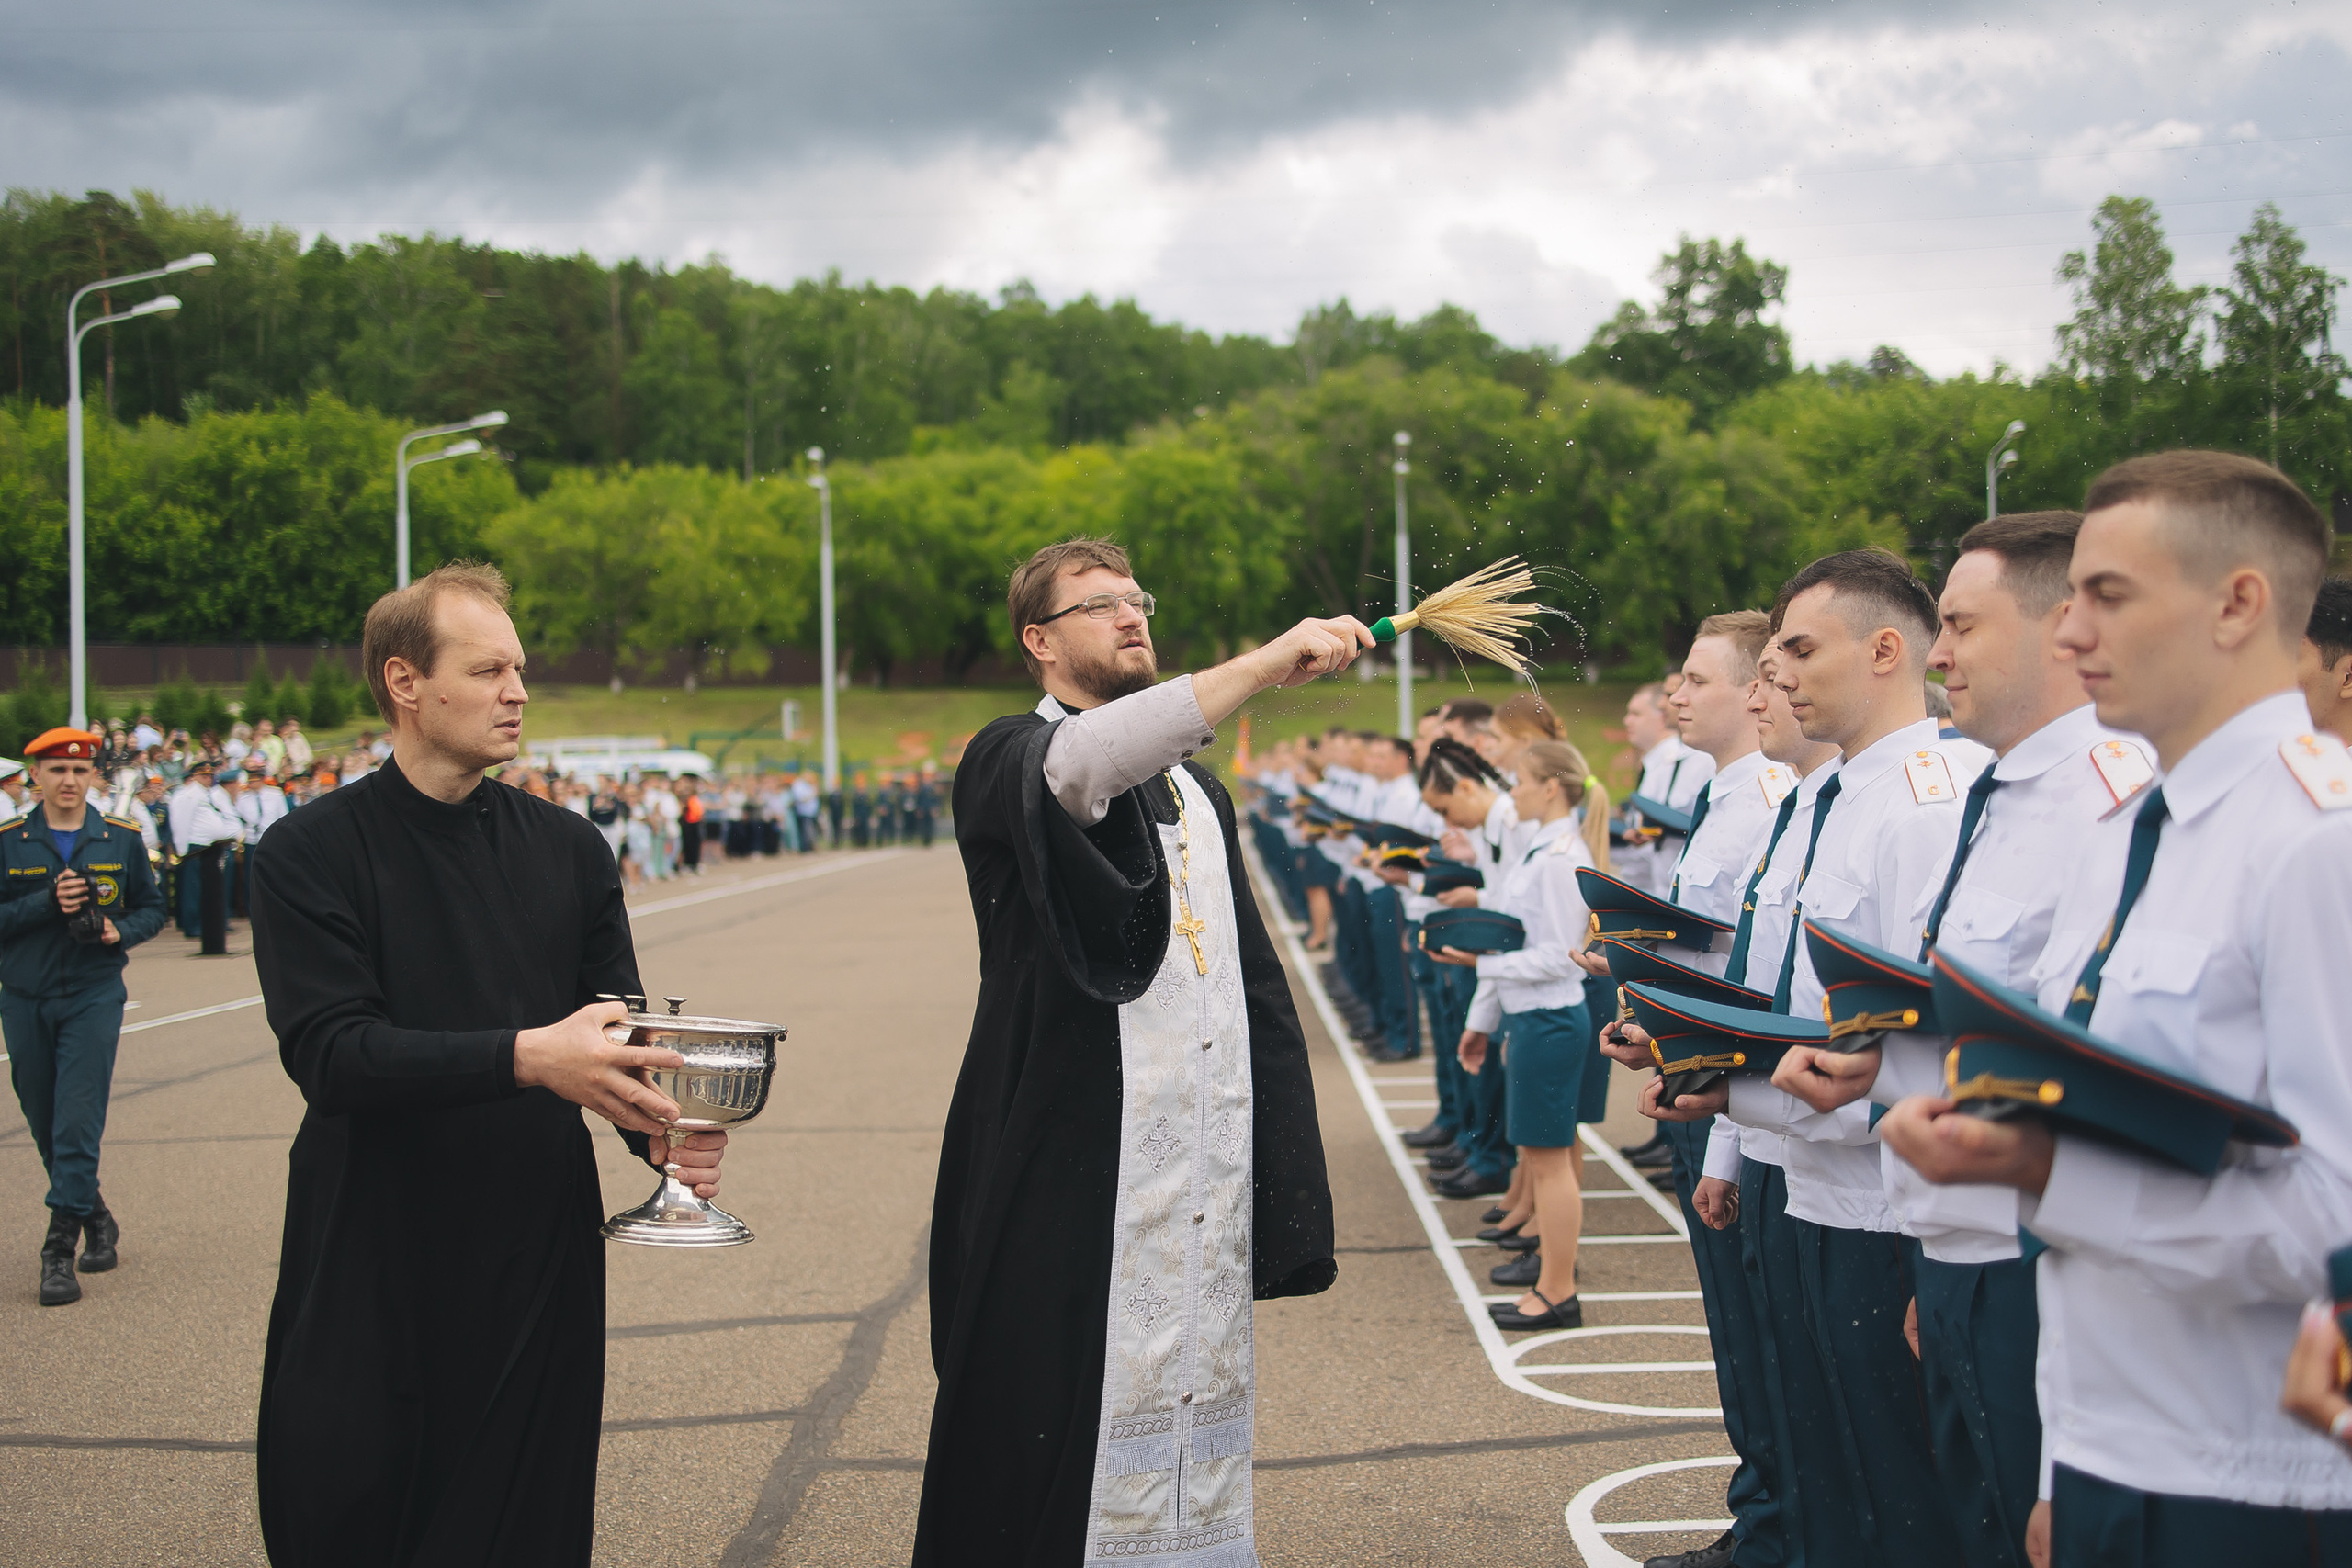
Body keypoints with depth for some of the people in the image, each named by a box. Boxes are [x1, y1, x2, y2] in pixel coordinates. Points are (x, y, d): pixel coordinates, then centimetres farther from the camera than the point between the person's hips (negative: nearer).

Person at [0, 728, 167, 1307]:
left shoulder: (122, 840, 3)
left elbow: (151, 909, 11)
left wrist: (120, 930, -10)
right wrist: (48, 902, -18)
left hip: (93, 996, -2)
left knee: (78, 1122, -10)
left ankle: (60, 1252, -8)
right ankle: (97, 1220, 30)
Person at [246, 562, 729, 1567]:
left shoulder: (568, 850, 8)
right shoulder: (308, 855, -5)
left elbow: (616, 1027, 5)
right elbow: (331, 1053, -17)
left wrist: (662, 1127, -17)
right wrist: (526, 1058, -29)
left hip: (540, 1253, 3)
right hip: (375, 1258, -3)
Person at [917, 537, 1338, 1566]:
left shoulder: (1196, 789, 20)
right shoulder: (1007, 763, -3)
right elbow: (1077, 766, -28)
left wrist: (1280, 1162, 14)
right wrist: (1266, 663, -32)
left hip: (1206, 1168, 6)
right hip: (1075, 1166, -6)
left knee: (1196, 1395, 8)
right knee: (1068, 1434, -6)